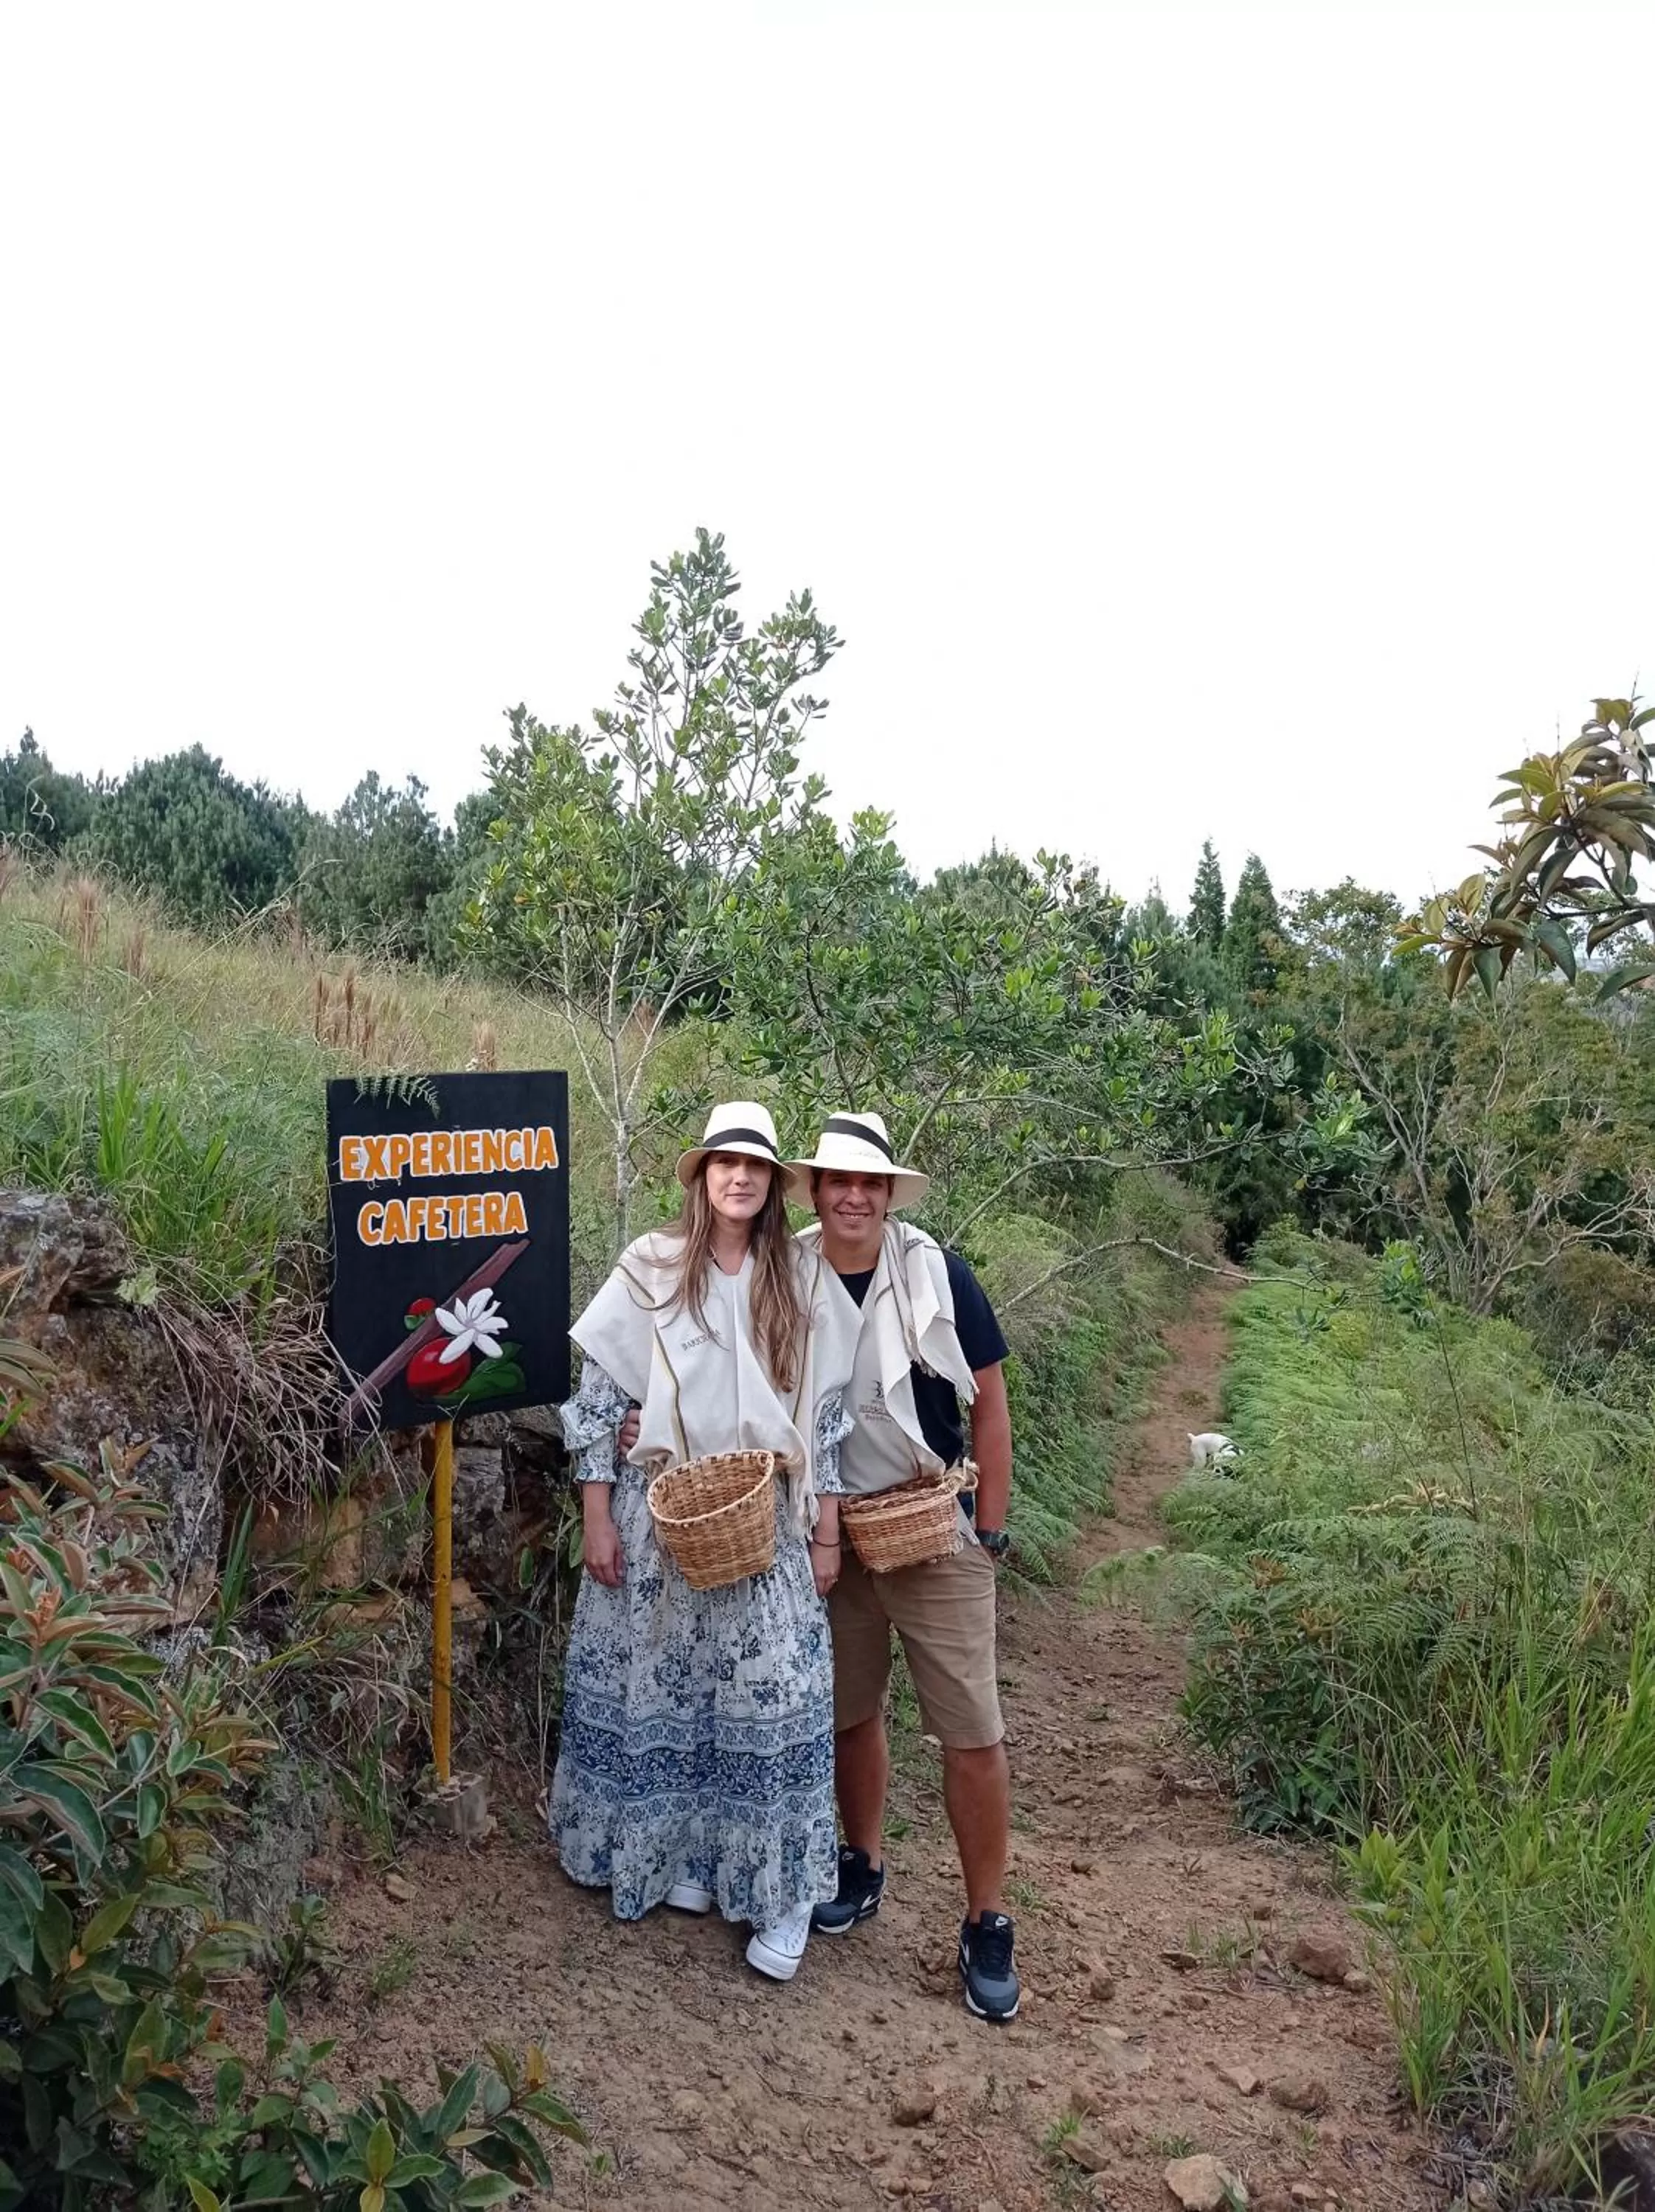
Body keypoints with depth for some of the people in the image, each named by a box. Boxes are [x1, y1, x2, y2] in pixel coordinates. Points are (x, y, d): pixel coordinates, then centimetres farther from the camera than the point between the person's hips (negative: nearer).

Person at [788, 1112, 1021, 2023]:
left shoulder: (937, 1277, -12)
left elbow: (989, 1404, -5)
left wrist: (989, 1532, -5)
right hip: (827, 1535, 3)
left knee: (971, 1732, 0)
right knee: (849, 1713, 18)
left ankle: (987, 1923, 18)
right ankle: (862, 1865, 41)